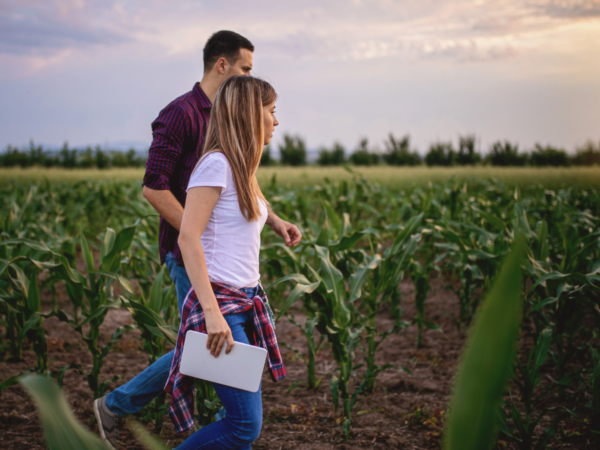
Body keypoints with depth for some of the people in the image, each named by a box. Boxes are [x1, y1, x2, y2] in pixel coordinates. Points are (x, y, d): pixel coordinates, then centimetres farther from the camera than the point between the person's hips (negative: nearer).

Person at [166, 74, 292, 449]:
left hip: (247, 303, 9)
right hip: (219, 302, -9)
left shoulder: (242, 169, 16)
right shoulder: (216, 164, -12)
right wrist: (212, 312, -24)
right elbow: (188, 238, -19)